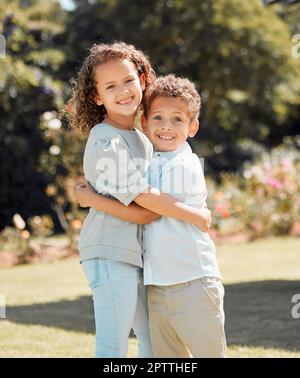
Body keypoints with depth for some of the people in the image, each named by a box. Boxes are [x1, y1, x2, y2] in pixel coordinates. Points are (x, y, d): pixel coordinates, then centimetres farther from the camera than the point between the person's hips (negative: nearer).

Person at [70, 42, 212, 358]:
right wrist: (195, 215, -11)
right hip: (110, 254, -9)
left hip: (137, 255, 9)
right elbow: (142, 197, -17)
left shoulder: (141, 139, 15)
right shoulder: (105, 141, -13)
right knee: (113, 347, -12)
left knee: (154, 341, 16)